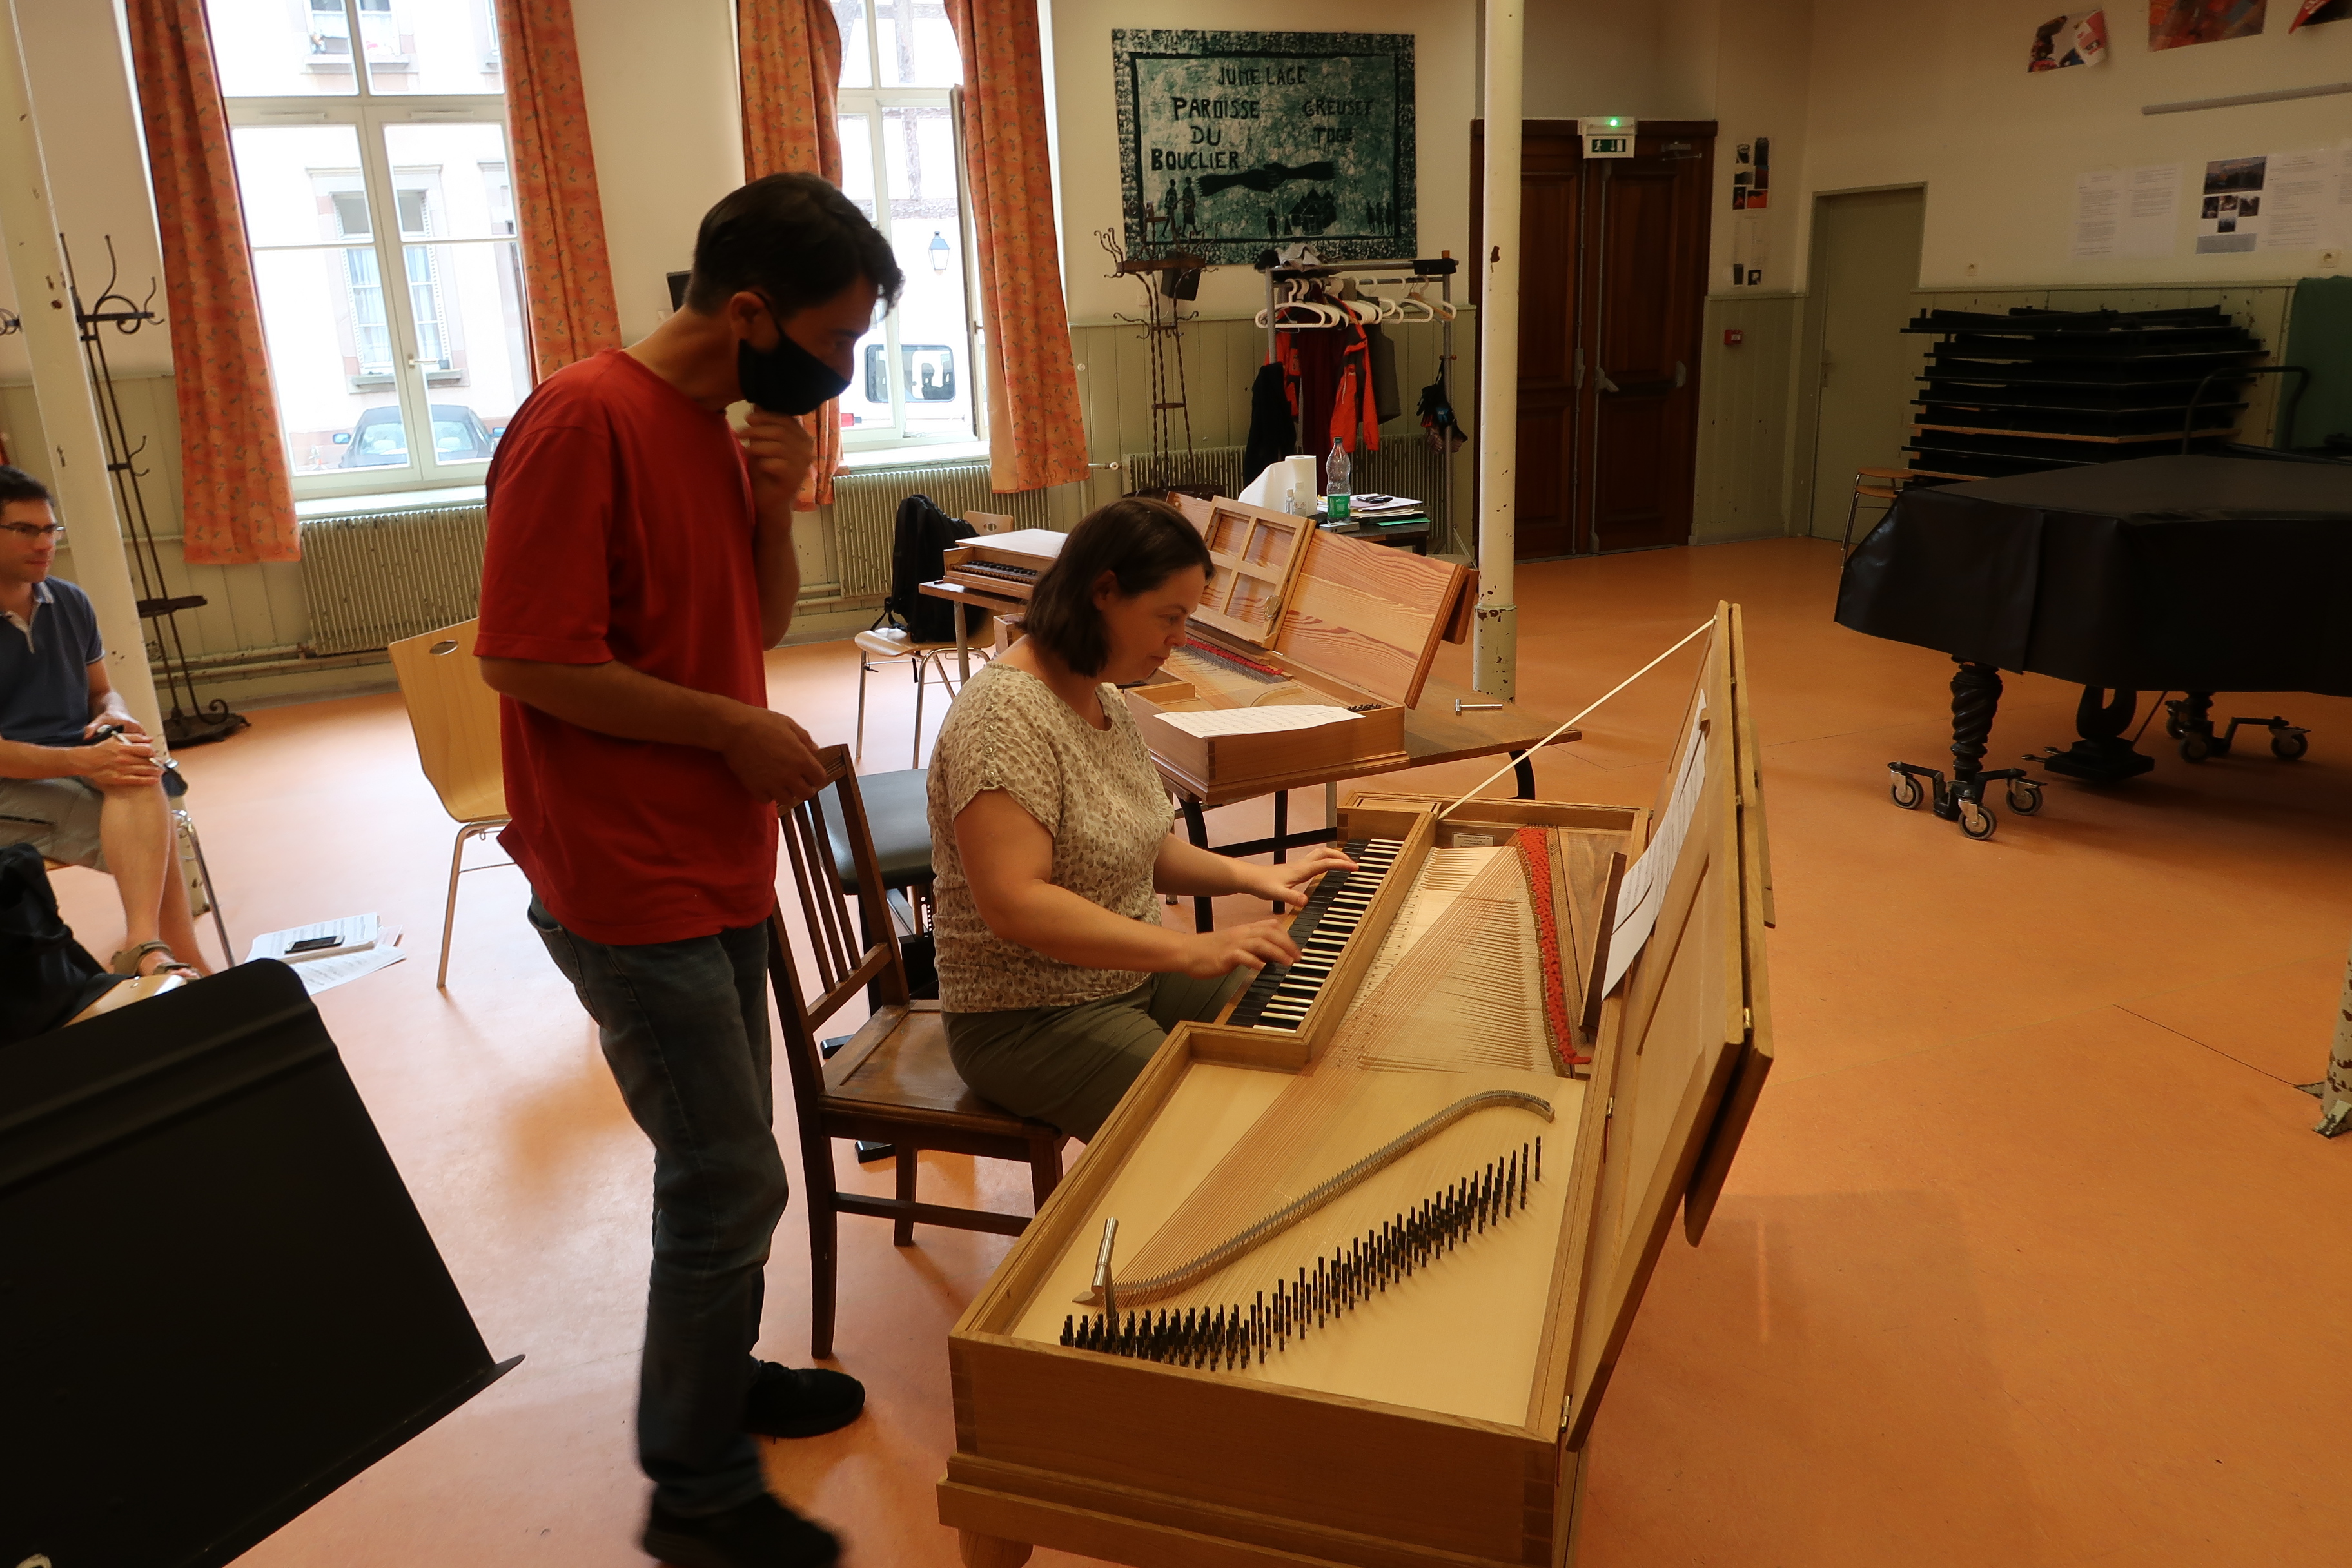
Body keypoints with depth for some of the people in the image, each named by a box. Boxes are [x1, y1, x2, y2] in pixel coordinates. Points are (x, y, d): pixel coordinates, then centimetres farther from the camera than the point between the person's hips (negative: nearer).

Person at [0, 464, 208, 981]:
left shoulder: (71, 604, 9)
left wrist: (116, 719, -5)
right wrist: (83, 760, -28)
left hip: (83, 762, 4)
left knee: (138, 775, -33)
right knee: (150, 827, -31)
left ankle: (147, 948, -45)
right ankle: (186, 962, -30)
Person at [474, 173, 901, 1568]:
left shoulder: (729, 422, 8)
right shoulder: (586, 420, -20)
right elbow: (527, 660, -21)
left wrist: (777, 507, -5)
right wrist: (735, 730, -15)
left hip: (719, 860, 9)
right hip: (628, 881, -9)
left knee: (723, 1159, 20)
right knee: (733, 1181, -1)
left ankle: (719, 1374, 40)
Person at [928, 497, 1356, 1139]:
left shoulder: (1103, 697, 7)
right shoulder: (1005, 713, -23)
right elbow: (1013, 903, -32)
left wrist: (1251, 876, 5)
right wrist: (1191, 949, -35)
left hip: (1131, 977, 9)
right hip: (1032, 1022, -9)